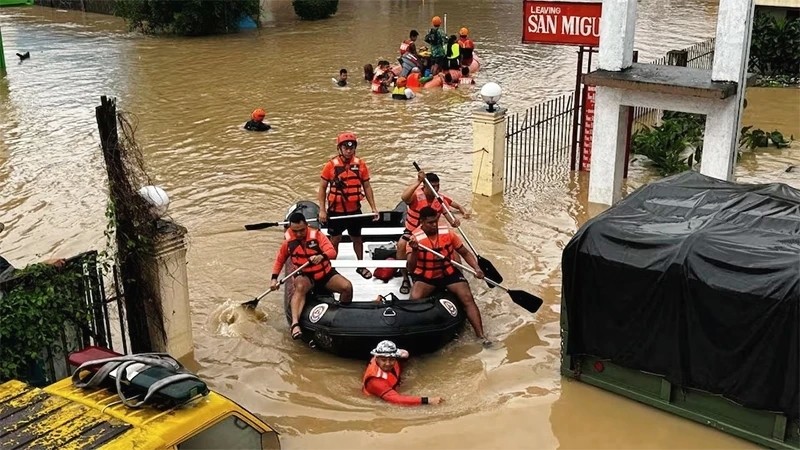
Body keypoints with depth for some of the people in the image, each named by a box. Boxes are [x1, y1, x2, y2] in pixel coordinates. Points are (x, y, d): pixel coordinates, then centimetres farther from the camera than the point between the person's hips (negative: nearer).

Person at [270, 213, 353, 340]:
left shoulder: (317, 235, -14)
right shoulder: (288, 241, -6)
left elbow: (332, 252, -25)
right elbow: (279, 260, 10)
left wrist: (321, 256, -47)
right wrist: (274, 279, 2)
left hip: (325, 273, 1)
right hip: (305, 276, 0)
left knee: (347, 287, -22)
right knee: (300, 287, -37)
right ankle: (295, 324, -50)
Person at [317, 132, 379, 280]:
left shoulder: (360, 164, -4)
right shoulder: (331, 165, -11)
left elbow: (367, 186, 4)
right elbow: (322, 188, -4)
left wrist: (373, 207, 2)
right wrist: (322, 210, -8)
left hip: (354, 210, 2)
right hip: (336, 210, -2)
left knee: (357, 238, 16)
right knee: (335, 239, 9)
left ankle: (361, 266, 32)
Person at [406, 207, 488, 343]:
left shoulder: (447, 232, -9)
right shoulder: (414, 238, -15)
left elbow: (465, 252, 3)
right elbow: (410, 268, -23)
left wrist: (477, 268, -13)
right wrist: (414, 250, -40)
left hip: (449, 273, 2)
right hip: (426, 276, -2)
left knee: (467, 298, -16)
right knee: (415, 298, -28)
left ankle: (481, 335, -14)